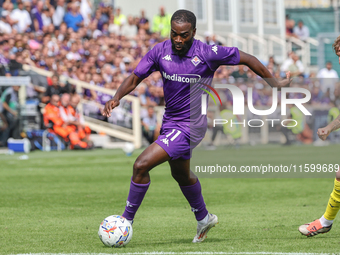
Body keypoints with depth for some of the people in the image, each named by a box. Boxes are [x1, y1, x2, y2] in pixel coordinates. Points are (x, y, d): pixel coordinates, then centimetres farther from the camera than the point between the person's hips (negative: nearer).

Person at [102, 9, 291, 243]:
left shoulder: (207, 53, -18)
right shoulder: (161, 51, -5)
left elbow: (246, 59, -7)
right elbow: (134, 78, 0)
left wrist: (275, 84, -3)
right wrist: (116, 97, -19)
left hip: (190, 126, -7)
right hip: (170, 122, 7)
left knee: (141, 166, -17)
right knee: (181, 175, 27)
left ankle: (127, 221, -3)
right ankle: (204, 218, 52)